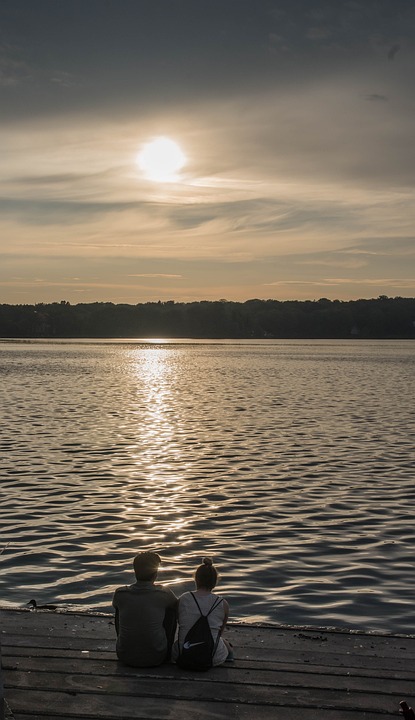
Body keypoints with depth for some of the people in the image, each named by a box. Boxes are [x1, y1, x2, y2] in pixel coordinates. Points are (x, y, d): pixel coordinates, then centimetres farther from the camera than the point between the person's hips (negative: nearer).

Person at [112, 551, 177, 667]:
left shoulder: (120, 593, -7)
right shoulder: (163, 594, -11)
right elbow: (177, 605, 12)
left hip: (125, 657, 2)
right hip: (155, 658, -2)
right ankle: (168, 652, 31)